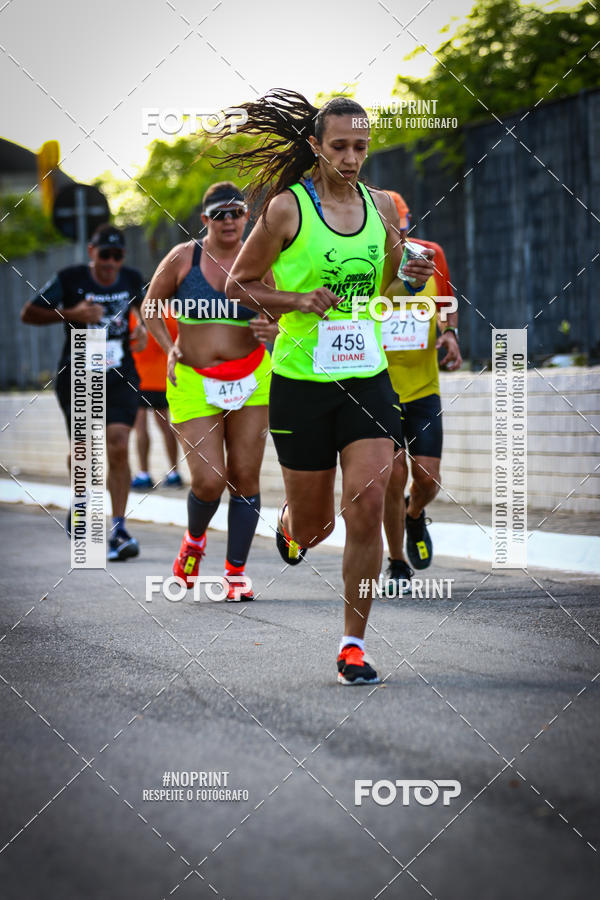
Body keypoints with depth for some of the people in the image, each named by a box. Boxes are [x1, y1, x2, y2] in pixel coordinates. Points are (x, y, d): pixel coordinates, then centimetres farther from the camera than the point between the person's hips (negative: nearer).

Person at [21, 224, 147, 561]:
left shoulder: (132, 279, 2)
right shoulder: (70, 280, -8)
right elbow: (28, 313, -5)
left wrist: (142, 328, 5)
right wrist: (70, 314, -18)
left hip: (120, 378, 1)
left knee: (118, 448, -14)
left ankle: (119, 529, -10)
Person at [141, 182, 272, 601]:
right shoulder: (183, 258, -2)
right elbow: (150, 307, 10)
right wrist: (169, 348, -3)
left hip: (250, 378, 2)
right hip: (193, 381, -2)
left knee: (245, 477, 0)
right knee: (209, 480, -10)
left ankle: (237, 570, 12)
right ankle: (194, 540, 23)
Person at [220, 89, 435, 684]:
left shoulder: (381, 207, 7)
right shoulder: (287, 207, -7)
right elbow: (239, 283, 0)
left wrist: (414, 279, -2)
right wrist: (298, 300, -15)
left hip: (368, 377, 3)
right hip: (301, 382, -3)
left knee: (367, 506, -12)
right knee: (314, 527, 7)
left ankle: (353, 645, -1)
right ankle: (290, 523, 47)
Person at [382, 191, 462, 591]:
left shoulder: (431, 255, 0)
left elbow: (447, 303, 16)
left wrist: (451, 333, -4)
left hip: (423, 389, 2)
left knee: (427, 479, -4)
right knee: (394, 476, -8)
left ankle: (414, 516, 33)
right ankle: (398, 564, 11)